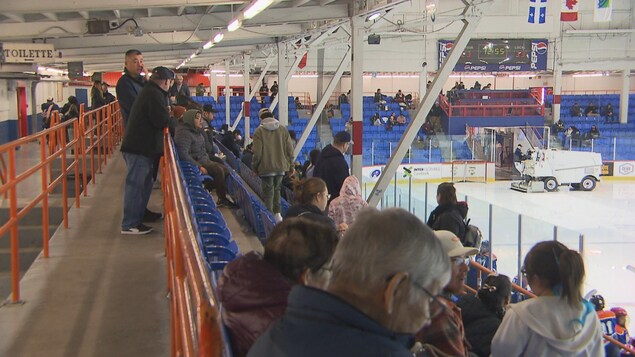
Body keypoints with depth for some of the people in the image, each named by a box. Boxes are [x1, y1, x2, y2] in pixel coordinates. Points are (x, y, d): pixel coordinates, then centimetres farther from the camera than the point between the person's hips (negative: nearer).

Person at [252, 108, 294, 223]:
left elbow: (257, 152, -9)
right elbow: (290, 150, 5)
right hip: (281, 166, 4)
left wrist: (254, 167, 2)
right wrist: (291, 166, 14)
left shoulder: (259, 131, -7)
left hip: (266, 167, -4)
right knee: (277, 189, 18)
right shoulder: (283, 129, 5)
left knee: (268, 192, 2)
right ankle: (277, 213, 10)